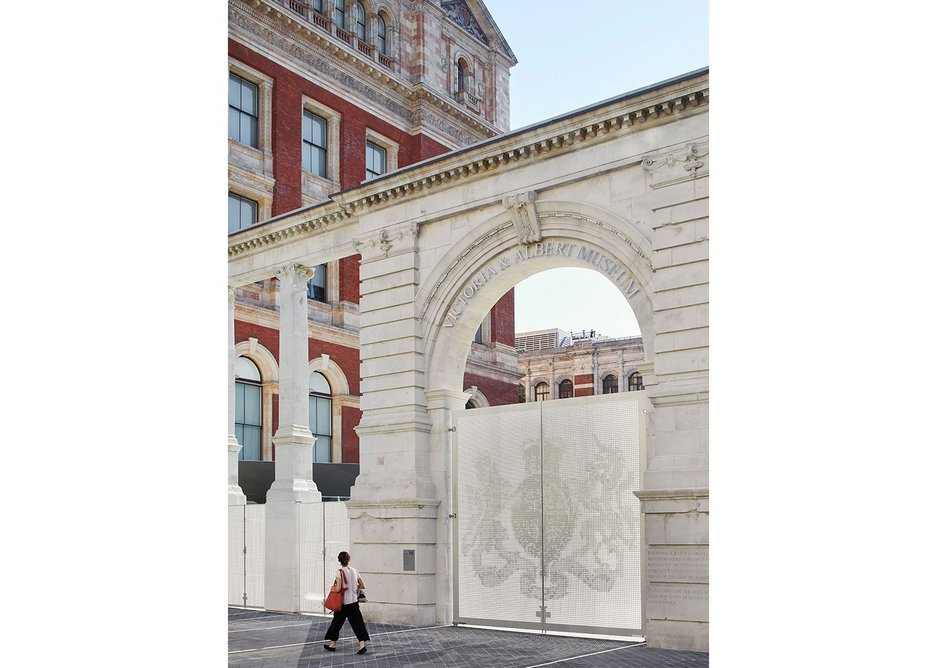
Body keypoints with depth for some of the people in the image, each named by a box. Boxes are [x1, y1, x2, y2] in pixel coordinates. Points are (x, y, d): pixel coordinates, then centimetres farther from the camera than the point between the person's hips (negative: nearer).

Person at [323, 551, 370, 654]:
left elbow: (338, 588, -20)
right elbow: (362, 586, 8)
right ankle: (362, 644, -9)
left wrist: (332, 588, -1)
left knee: (337, 622, 13)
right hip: (354, 602, 4)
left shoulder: (340, 572, -12)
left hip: (343, 603, -4)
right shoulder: (354, 571, 3)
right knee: (357, 623, 4)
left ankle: (332, 644, 24)